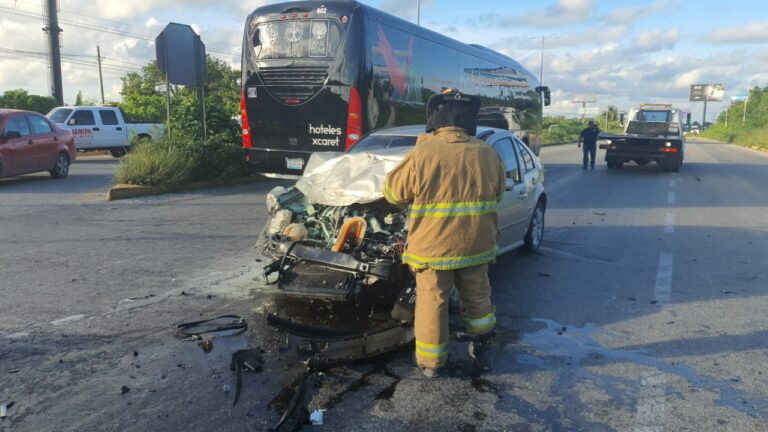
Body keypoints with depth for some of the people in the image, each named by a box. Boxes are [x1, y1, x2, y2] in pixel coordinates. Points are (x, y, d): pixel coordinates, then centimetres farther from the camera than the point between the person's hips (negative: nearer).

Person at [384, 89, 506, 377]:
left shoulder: (423, 154, -14)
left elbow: (393, 192, -2)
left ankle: (430, 362, 24)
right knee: (477, 300, 22)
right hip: (476, 246, 3)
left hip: (432, 248, -3)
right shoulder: (487, 155, -3)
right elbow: (498, 194, 13)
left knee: (432, 302, 12)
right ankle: (483, 352, 36)